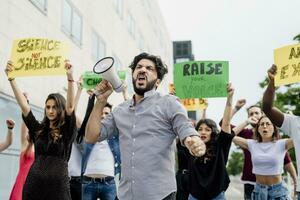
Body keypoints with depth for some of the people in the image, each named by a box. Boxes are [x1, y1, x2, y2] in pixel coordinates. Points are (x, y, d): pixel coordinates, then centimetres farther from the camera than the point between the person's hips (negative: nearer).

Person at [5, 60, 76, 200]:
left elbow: (70, 106, -11)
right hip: (34, 182, 3)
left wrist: (70, 77, -23)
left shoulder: (67, 130, 3)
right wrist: (11, 78, 0)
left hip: (58, 183, -3)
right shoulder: (38, 129, 12)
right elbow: (23, 105, 6)